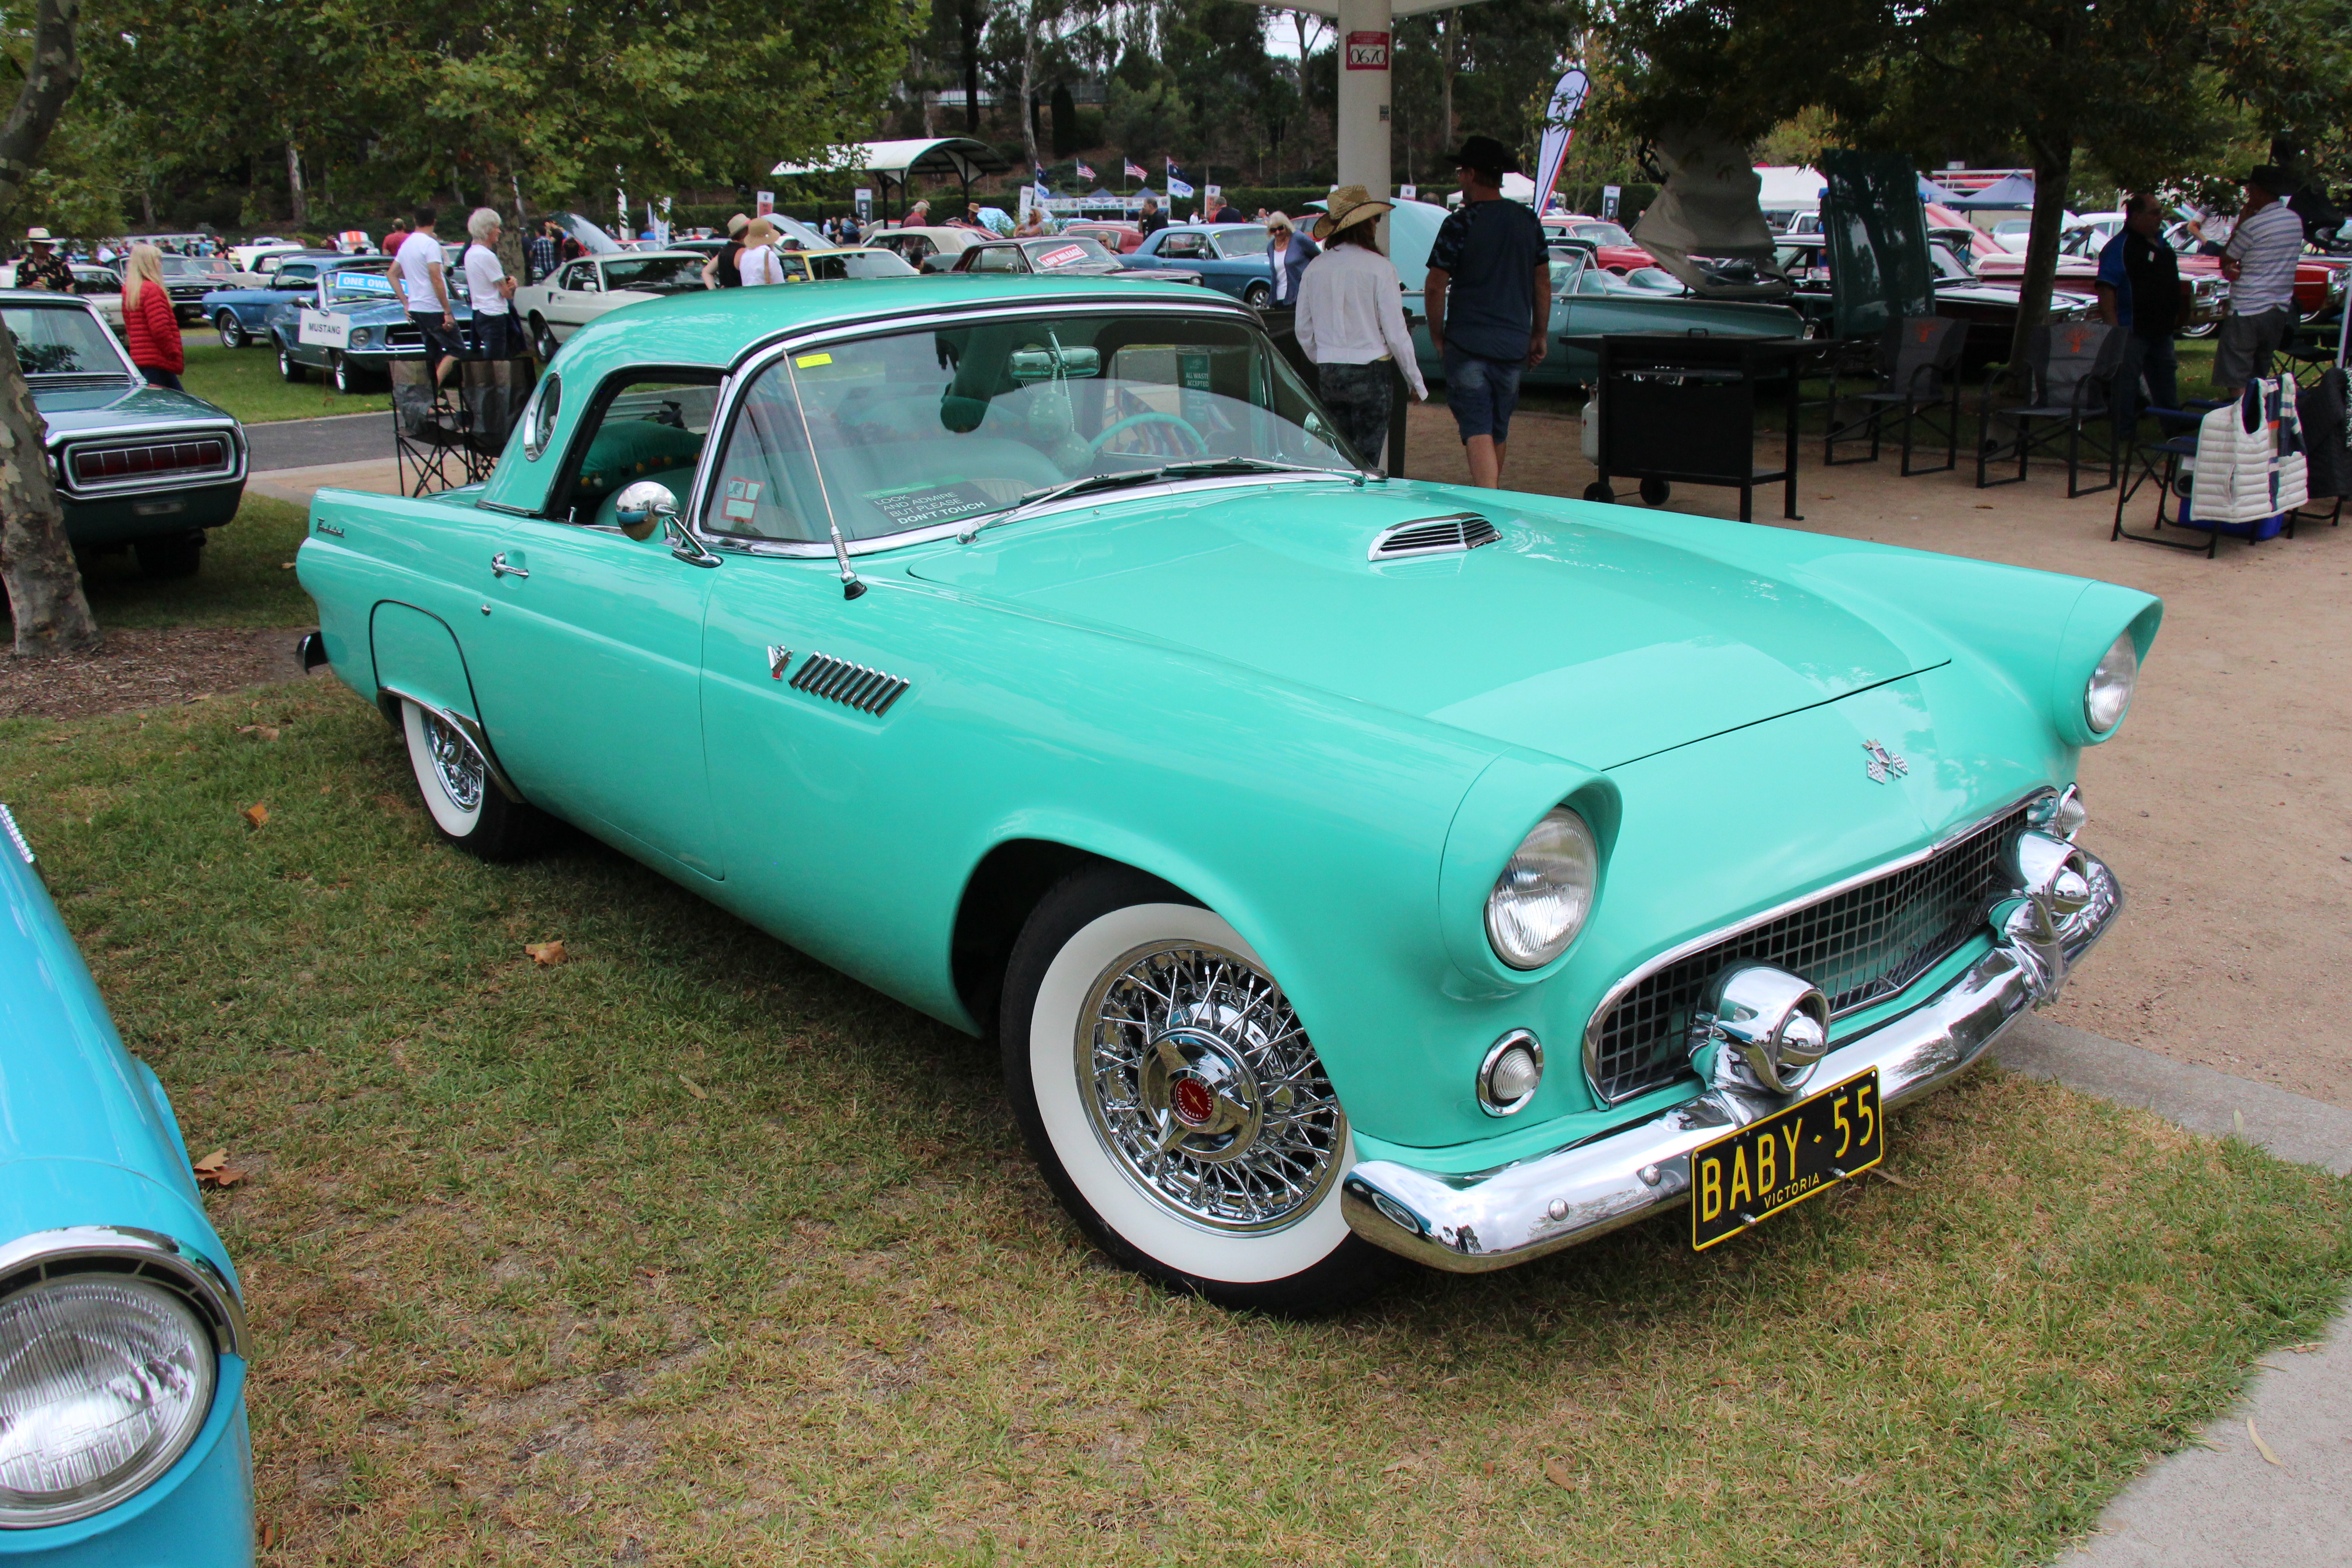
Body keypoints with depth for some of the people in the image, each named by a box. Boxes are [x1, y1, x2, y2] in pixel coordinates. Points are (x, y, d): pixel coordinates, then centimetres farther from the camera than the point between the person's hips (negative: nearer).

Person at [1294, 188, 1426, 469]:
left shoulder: (1314, 270, 4)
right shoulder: (1379, 268, -10)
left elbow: (1304, 333, 10)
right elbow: (1396, 333, -8)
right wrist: (1415, 381, 3)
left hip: (1328, 374, 5)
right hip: (1370, 372, -5)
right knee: (1367, 460, -1)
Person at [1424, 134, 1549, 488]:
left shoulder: (1459, 225, -10)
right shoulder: (1528, 221, 7)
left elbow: (1436, 287, -10)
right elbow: (1543, 284, 12)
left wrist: (1437, 337, 2)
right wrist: (1539, 336, 20)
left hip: (1467, 343, -5)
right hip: (1514, 345, 5)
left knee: (1477, 431, -7)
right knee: (1499, 431, 18)